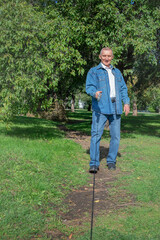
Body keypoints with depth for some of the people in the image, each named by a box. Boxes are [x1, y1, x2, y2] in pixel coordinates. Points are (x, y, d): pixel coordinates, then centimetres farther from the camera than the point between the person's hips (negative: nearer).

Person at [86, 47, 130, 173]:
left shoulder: (117, 72, 21)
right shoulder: (93, 71, 6)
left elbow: (123, 88, 21)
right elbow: (89, 86, -6)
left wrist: (126, 102, 7)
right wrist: (95, 93, -29)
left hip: (116, 108, 5)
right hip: (100, 108, -4)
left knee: (115, 136, 4)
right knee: (96, 134, -12)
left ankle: (111, 161, 17)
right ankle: (94, 164, -9)